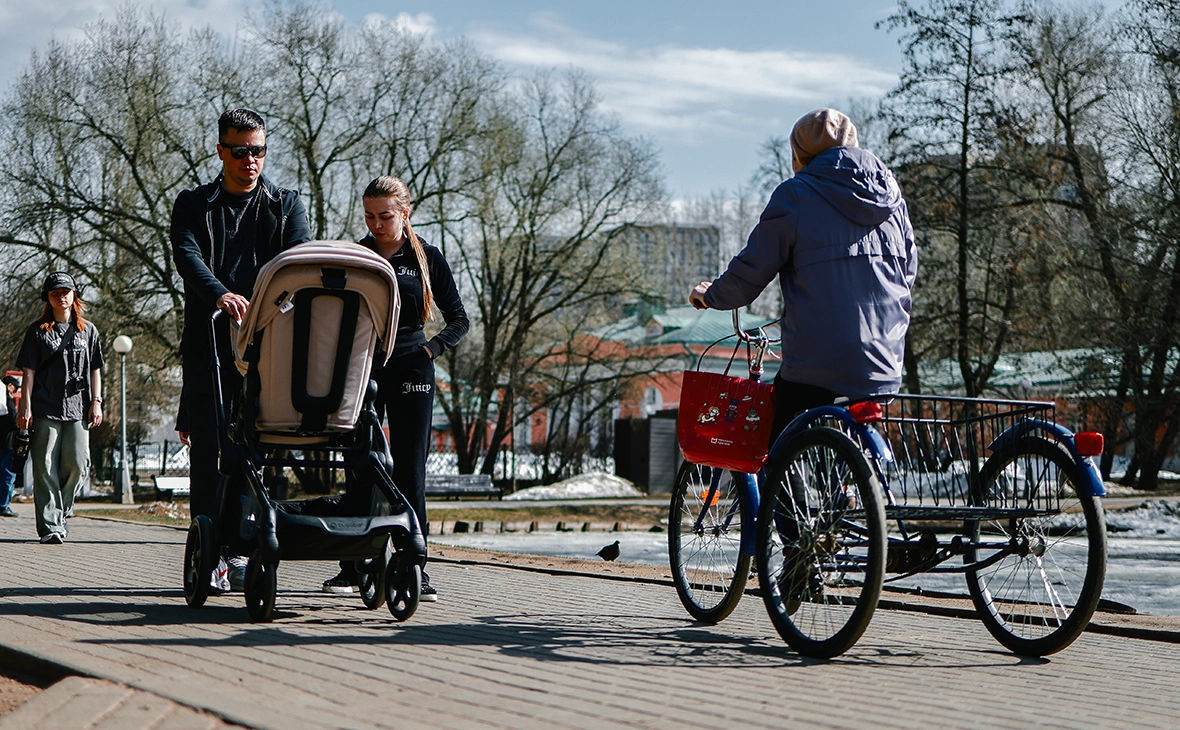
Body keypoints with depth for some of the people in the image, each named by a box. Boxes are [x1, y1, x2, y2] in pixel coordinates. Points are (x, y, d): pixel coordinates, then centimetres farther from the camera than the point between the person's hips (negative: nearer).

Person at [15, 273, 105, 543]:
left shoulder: (88, 330, 14)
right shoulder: (38, 331, 8)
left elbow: (95, 369, 15)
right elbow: (28, 371, 4)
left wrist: (96, 402, 6)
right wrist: (25, 406, -4)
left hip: (78, 409, 2)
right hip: (45, 409, -2)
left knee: (77, 465, -7)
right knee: (45, 467, -7)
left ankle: (62, 510, 17)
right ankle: (50, 526, -8)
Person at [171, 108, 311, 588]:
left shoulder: (287, 205, 13)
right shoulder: (193, 205, 10)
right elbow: (187, 257, -9)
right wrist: (220, 295, -30)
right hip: (207, 345, 0)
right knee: (206, 448, -3)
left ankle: (240, 548, 3)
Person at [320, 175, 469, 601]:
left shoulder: (426, 258, 4)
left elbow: (458, 320, 8)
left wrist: (429, 349, -6)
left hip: (410, 373, -1)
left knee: (410, 474, -4)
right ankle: (352, 566, 7)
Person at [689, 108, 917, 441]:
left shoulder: (795, 195, -4)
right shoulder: (889, 191, 12)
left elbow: (752, 271, -2)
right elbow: (908, 272, 20)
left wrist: (711, 295, 17)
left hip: (816, 361, -5)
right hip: (883, 360, 5)